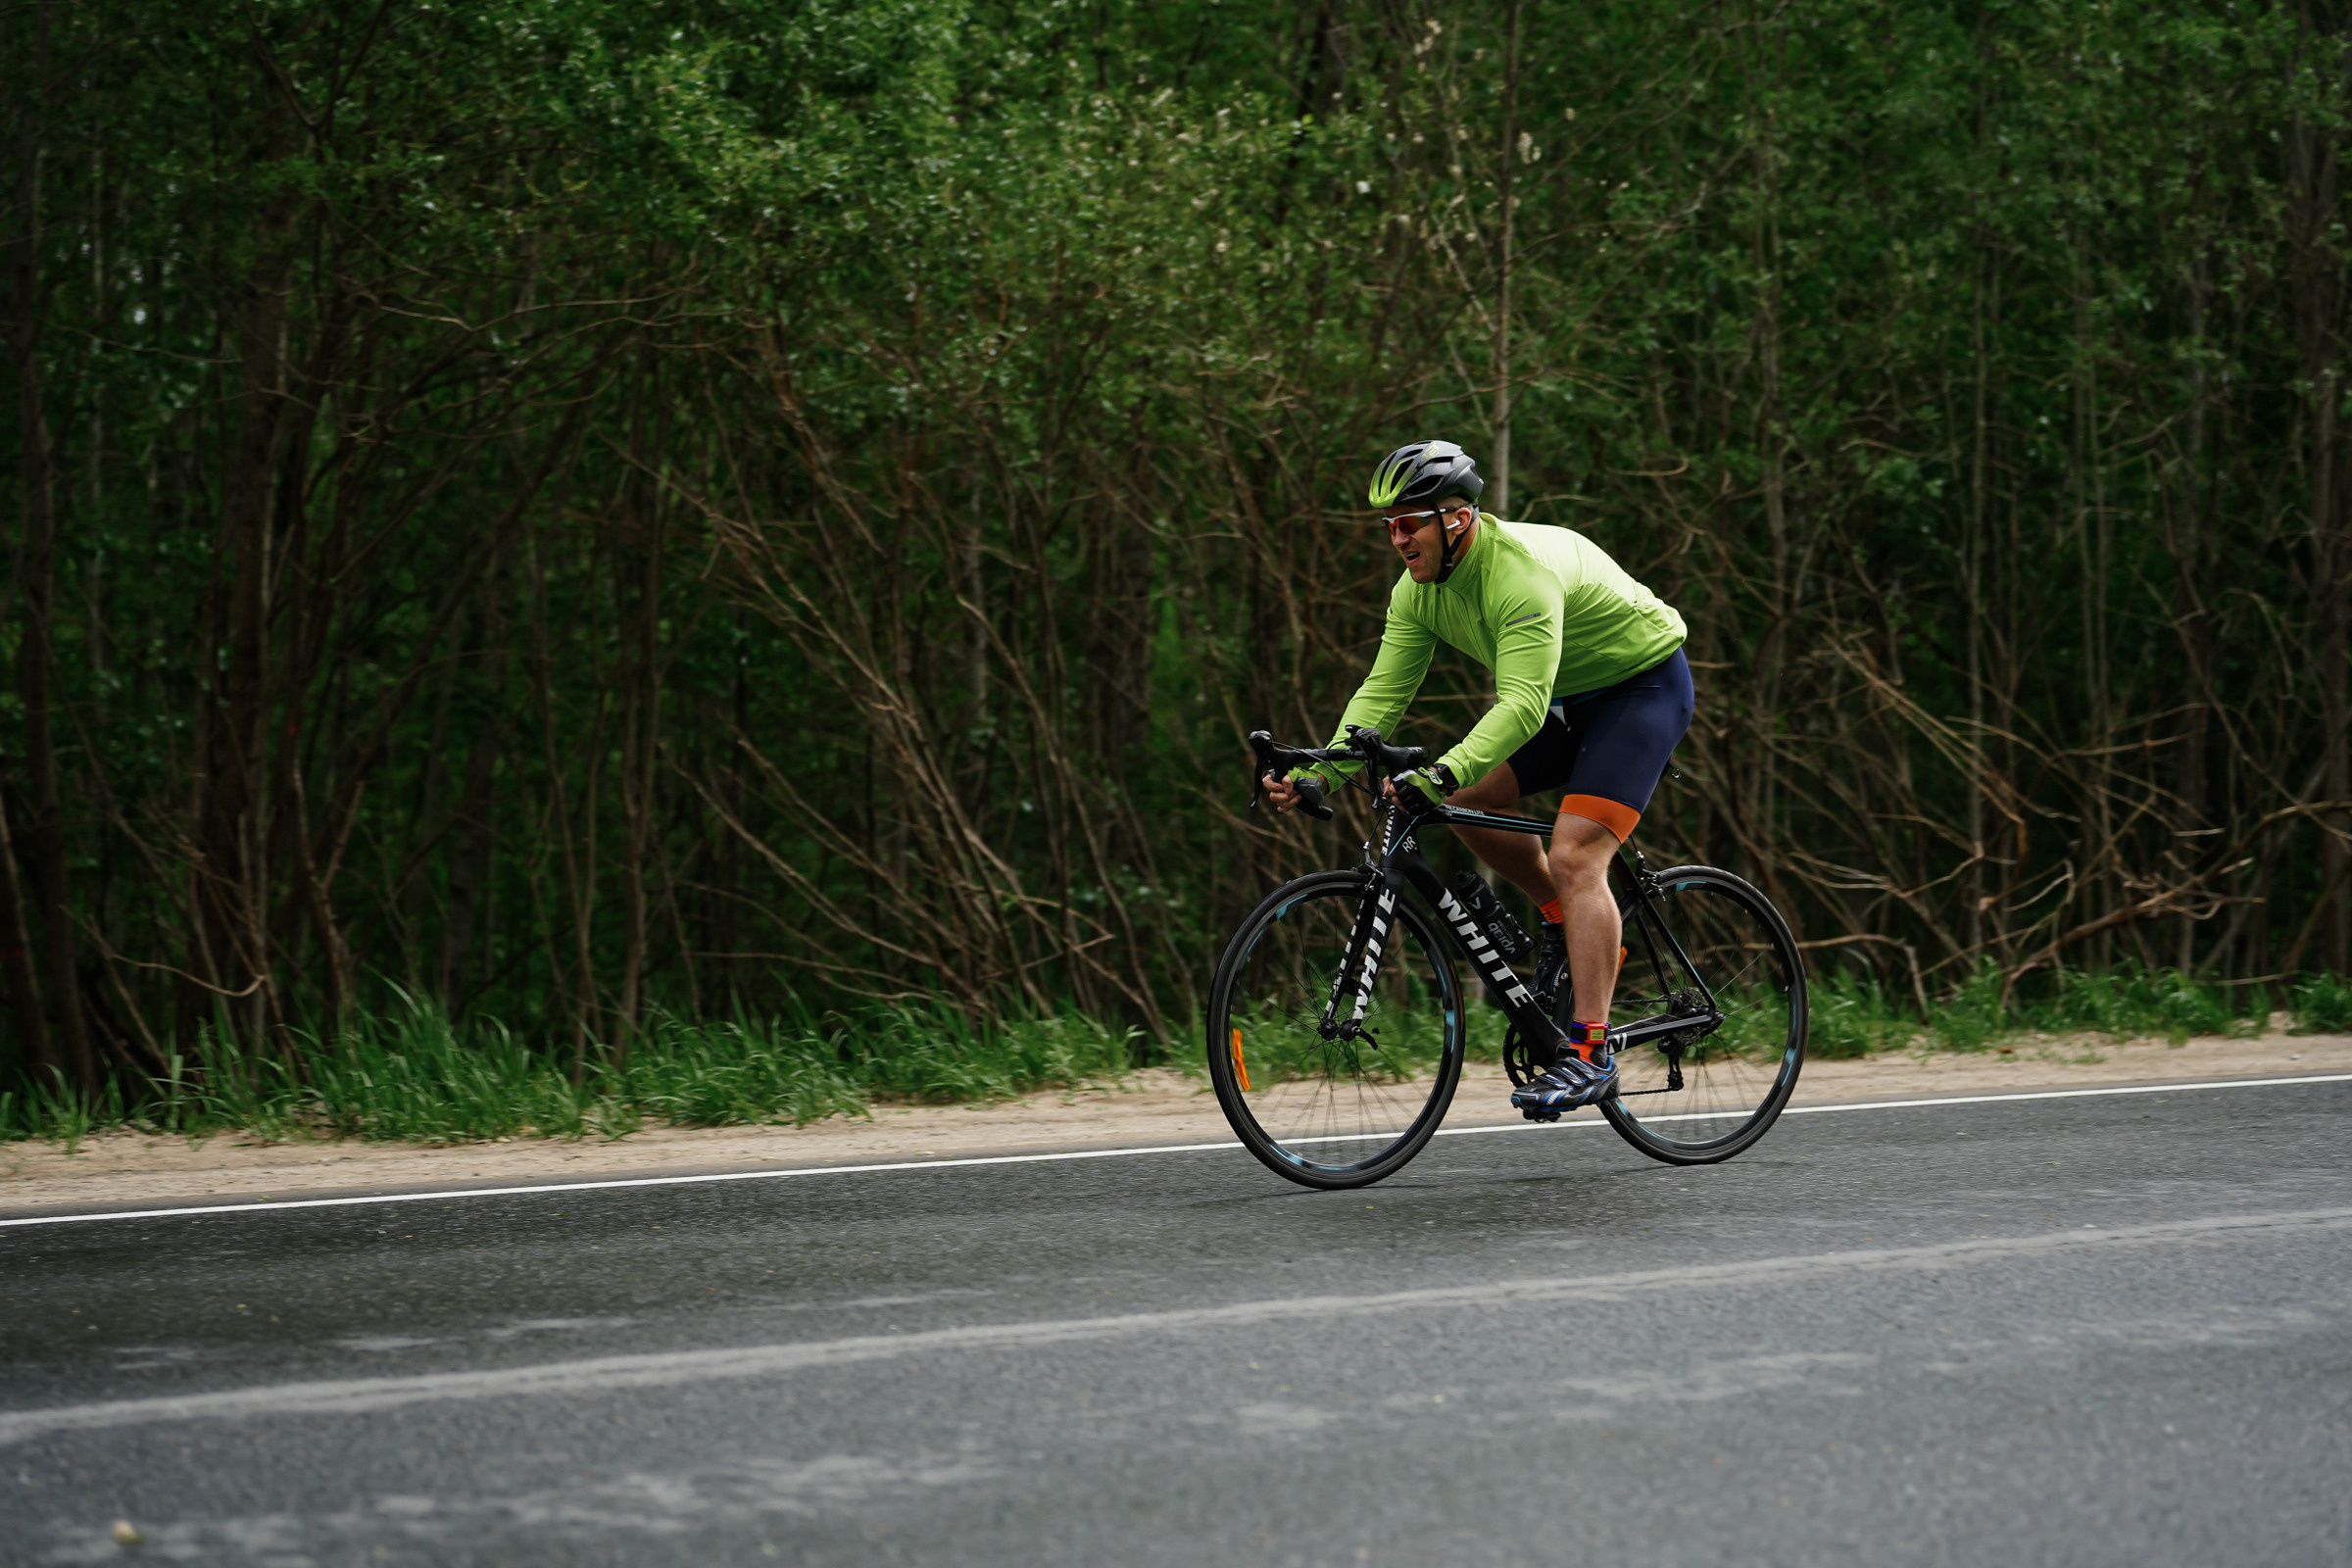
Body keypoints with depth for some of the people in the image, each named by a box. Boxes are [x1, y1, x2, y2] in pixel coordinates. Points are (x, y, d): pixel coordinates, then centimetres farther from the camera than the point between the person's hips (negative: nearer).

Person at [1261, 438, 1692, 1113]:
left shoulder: (1522, 569, -33)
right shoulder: (1419, 589, -8)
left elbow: (1523, 704, -42)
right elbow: (1382, 690, -9)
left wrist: (1443, 772, -55)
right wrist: (1321, 771, -24)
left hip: (1645, 684, -9)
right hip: (1569, 696, 9)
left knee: (1573, 856, -20)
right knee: (1468, 800, -6)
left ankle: (1591, 1054, -20)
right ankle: (1569, 922, 13)